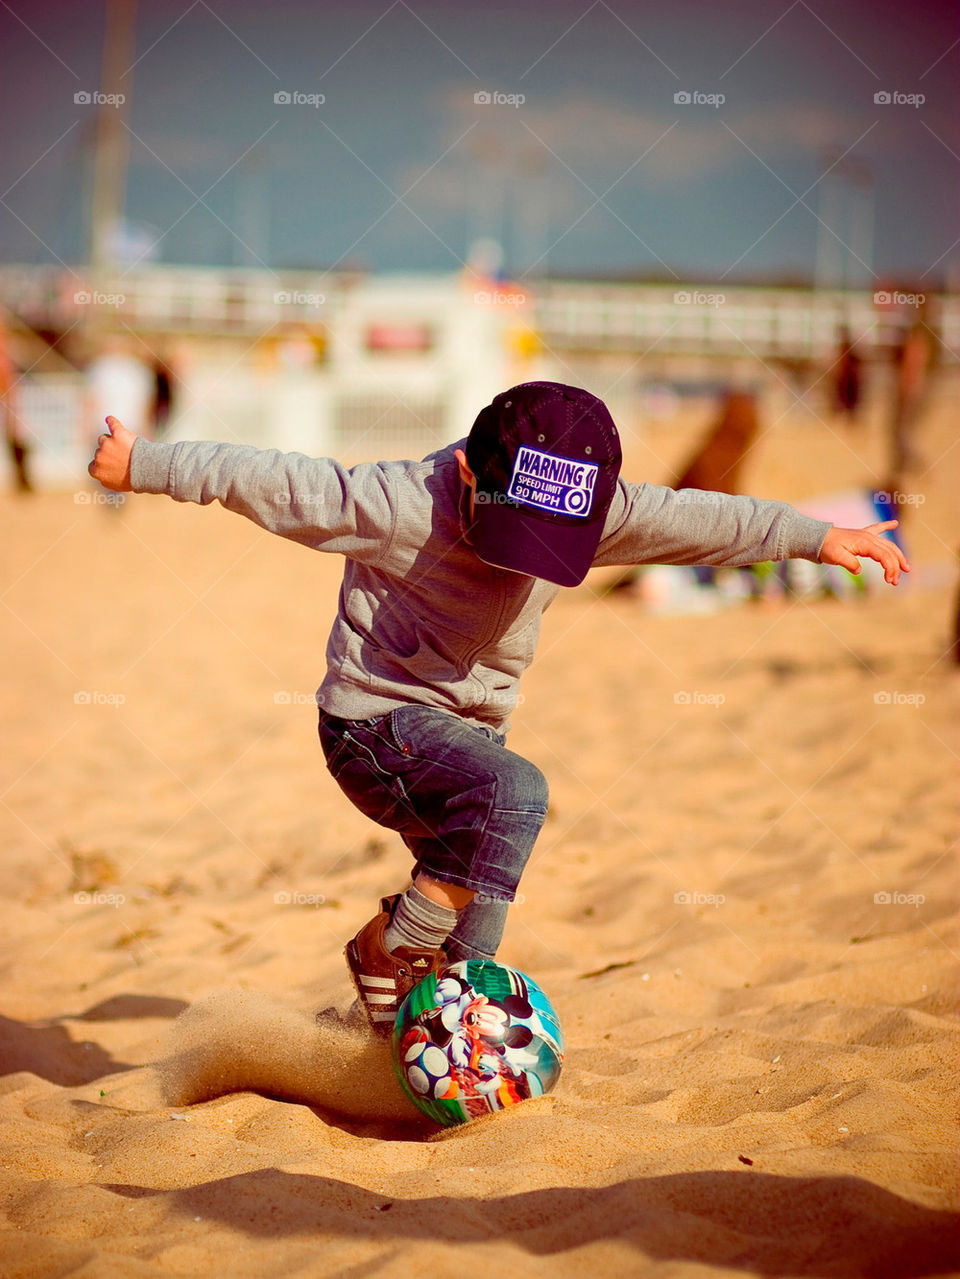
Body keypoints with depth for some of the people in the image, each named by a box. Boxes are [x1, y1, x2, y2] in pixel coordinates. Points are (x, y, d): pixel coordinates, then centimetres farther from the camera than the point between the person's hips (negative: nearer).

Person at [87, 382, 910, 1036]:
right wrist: (142, 465, -17)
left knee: (476, 908, 10)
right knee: (516, 793, -30)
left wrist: (819, 538, -4)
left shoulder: (592, 515, -11)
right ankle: (391, 947, -16)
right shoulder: (396, 505, -25)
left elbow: (696, 521, -4)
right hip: (376, 718, -7)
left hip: (467, 725, 7)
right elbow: (268, 481, -20)